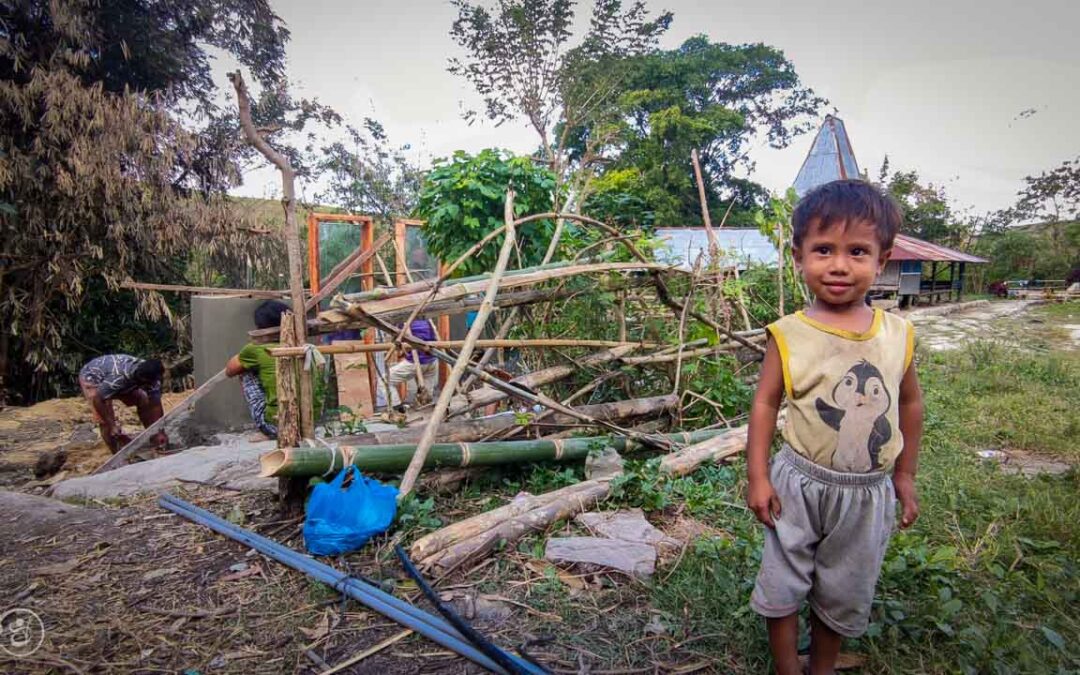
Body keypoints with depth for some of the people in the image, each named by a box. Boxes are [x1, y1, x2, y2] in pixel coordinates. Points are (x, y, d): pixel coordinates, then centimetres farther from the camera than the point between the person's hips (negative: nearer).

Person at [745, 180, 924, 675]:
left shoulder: (897, 335, -5)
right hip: (800, 485, -3)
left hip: (868, 493, 3)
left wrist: (905, 475, 13)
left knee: (844, 598, 20)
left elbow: (909, 403, 9)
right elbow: (765, 403, -8)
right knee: (781, 588, 11)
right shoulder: (789, 335, -14)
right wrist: (758, 476, -10)